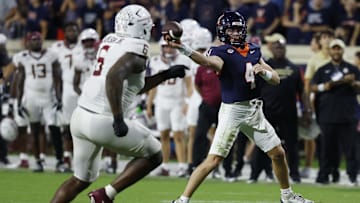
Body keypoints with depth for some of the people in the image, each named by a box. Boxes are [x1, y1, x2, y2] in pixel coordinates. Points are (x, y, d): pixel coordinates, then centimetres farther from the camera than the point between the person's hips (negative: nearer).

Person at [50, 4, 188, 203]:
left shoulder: (110, 41, 16)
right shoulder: (135, 52, -10)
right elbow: (113, 77, -29)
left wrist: (166, 75, 27)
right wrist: (119, 119, -29)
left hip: (81, 115, 8)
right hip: (103, 122, -8)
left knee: (81, 179, 21)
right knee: (153, 155, 11)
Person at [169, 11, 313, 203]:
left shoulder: (254, 50, 7)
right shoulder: (222, 52, -11)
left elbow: (276, 79, 10)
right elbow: (210, 62, -36)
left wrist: (264, 72, -14)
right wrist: (186, 51, -56)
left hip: (255, 111, 6)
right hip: (232, 110, -6)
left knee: (278, 153, 13)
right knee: (213, 160, -14)